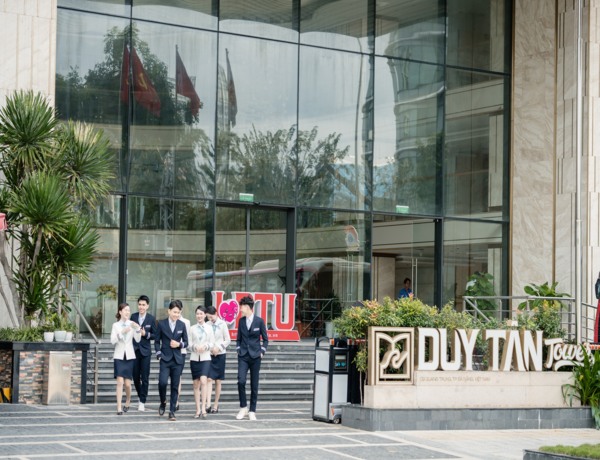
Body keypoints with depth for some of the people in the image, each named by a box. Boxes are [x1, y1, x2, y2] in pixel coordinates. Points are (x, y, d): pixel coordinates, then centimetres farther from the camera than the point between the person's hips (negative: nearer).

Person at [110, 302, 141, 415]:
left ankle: (127, 403, 28)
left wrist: (137, 329, -21)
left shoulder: (132, 324, 1)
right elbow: (112, 341, -9)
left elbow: (137, 339, -6)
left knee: (127, 383, 2)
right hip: (119, 356, -1)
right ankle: (119, 408, -8)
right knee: (120, 382, -10)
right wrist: (122, 332, -21)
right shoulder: (116, 325, 2)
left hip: (129, 356, 1)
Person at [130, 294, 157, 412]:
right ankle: (140, 396, 28)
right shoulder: (133, 316, 4)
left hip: (145, 350, -2)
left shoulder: (151, 319, -1)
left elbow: (155, 335, 1)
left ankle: (142, 401, 3)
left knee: (145, 377, -3)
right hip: (134, 349, 2)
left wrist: (145, 334, -15)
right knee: (135, 376, 7)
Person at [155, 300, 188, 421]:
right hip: (165, 359, -2)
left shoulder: (182, 325, 6)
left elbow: (186, 342, 11)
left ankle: (172, 411, 9)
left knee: (175, 386, 2)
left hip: (177, 360, 2)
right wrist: (159, 353, -4)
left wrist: (179, 344, -9)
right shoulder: (161, 324, 1)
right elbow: (157, 341, 7)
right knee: (162, 382, -18)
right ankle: (163, 403, 9)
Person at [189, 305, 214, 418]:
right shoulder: (192, 328, 7)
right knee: (196, 384, 4)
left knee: (203, 381, -18)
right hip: (194, 358, 2)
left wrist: (205, 346, -15)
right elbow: (189, 344, 5)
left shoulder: (209, 328, 4)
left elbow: (212, 343, 4)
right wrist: (195, 347, -15)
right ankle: (198, 409, 10)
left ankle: (203, 408, -19)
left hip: (205, 358, -2)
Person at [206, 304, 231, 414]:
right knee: (209, 379, -10)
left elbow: (228, 340, -1)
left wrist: (218, 347, -13)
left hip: (220, 354, -1)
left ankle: (216, 405, 13)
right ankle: (208, 404, -16)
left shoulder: (222, 324, -4)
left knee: (218, 381, 6)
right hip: (209, 354, 1)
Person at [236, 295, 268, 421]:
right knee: (241, 381, -14)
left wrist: (262, 352, -4)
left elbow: (265, 339, 4)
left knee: (254, 384, 2)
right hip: (243, 356, 2)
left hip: (255, 356, -2)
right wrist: (238, 349, 4)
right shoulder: (241, 321, 6)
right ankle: (243, 407, 2)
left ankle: (252, 411, 10)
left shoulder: (259, 321, -3)